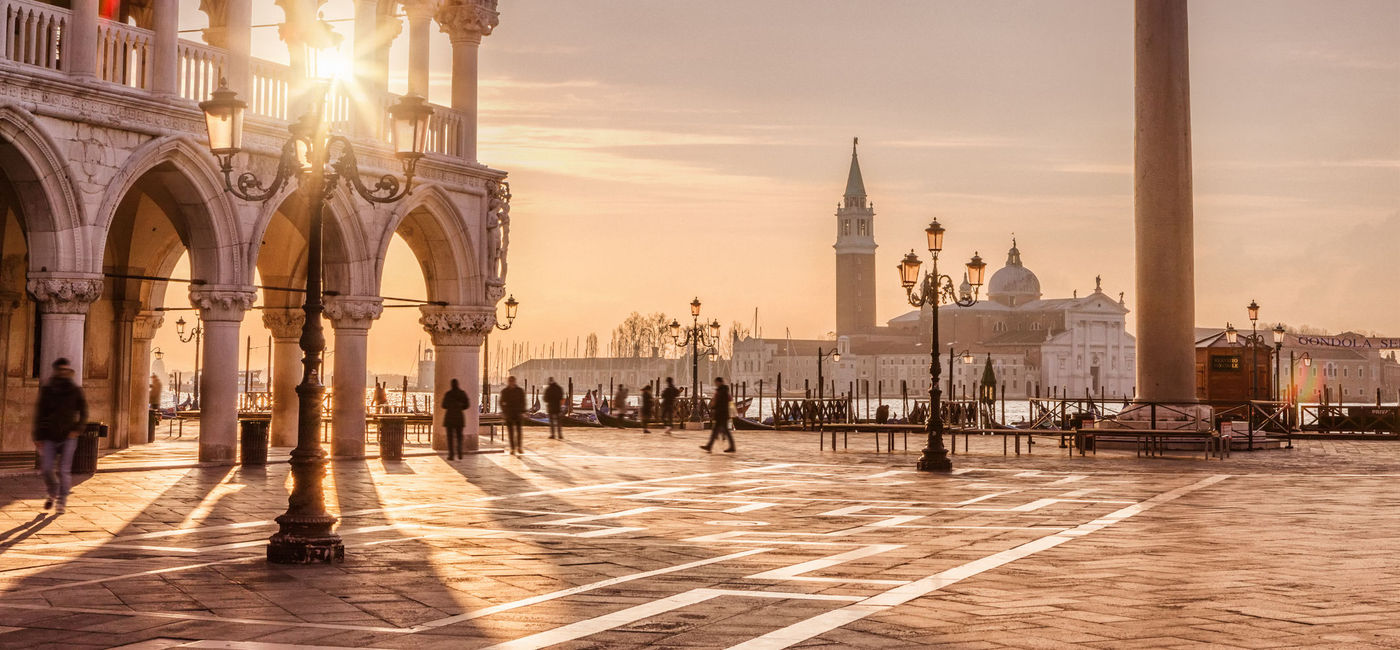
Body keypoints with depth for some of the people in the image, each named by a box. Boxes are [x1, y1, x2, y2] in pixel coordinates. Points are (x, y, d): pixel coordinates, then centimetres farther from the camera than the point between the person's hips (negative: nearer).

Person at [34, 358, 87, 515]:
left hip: (68, 437, -1)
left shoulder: (75, 391, 0)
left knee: (63, 470, -7)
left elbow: (83, 413, 6)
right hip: (49, 437, 1)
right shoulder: (47, 390, 1)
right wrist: (38, 438, -2)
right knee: (46, 469, -4)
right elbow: (39, 414, 2)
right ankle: (52, 494, 24)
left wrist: (77, 429, -10)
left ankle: (61, 502, 6)